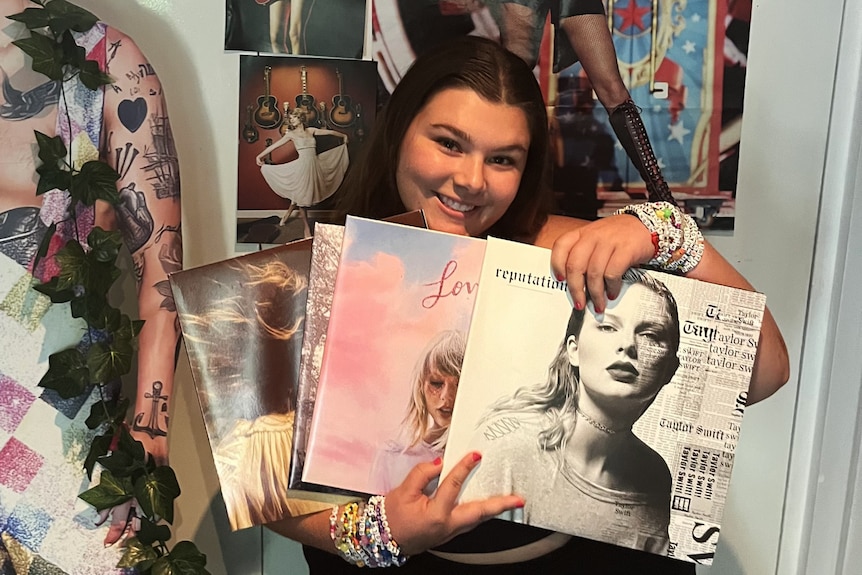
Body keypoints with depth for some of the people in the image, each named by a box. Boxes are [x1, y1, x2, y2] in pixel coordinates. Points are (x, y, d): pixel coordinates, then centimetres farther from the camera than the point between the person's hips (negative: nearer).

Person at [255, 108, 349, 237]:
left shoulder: (311, 131, 8)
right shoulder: (291, 134, -1)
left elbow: (329, 132, 18)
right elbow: (274, 145, -1)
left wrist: (343, 136, 27)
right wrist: (260, 156, -4)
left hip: (314, 164, 4)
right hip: (302, 164, -4)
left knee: (301, 193, 13)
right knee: (301, 193, -1)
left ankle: (287, 214, 34)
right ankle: (306, 226, 6)